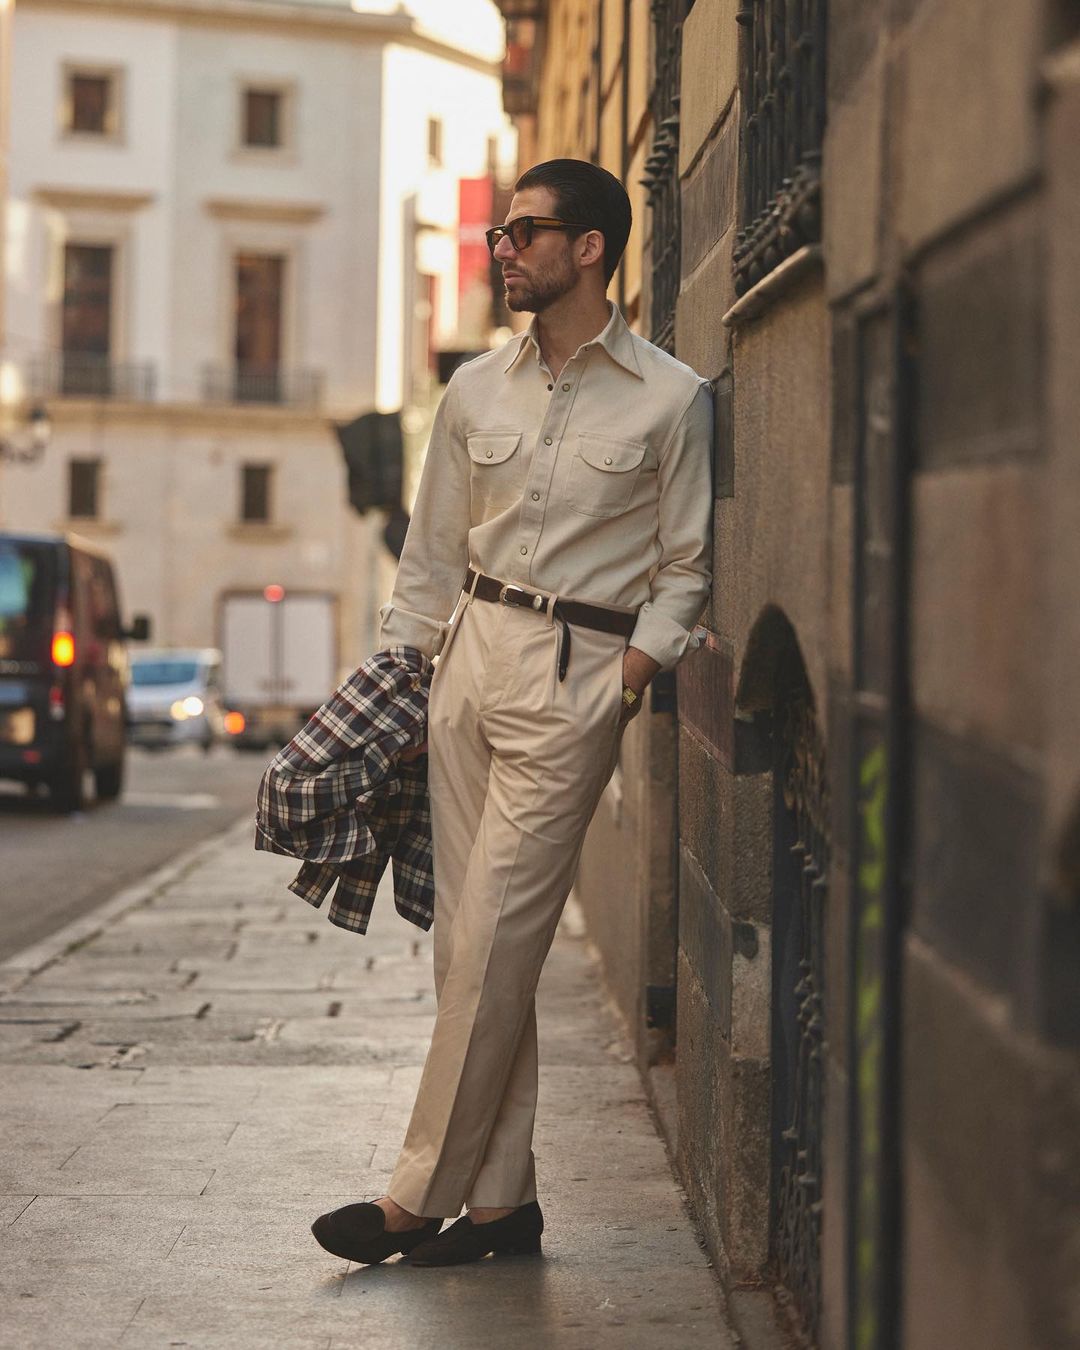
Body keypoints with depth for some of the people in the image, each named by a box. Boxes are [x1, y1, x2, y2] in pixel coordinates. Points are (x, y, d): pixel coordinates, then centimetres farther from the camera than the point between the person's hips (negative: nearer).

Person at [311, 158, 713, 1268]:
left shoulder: (670, 400, -1)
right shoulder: (476, 391, 12)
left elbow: (682, 569, 1)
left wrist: (631, 676, -10)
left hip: (579, 673, -5)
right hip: (469, 654, 5)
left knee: (494, 936, -10)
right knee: (469, 936, 3)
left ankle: (421, 1197, -4)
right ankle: (501, 1198, 10)